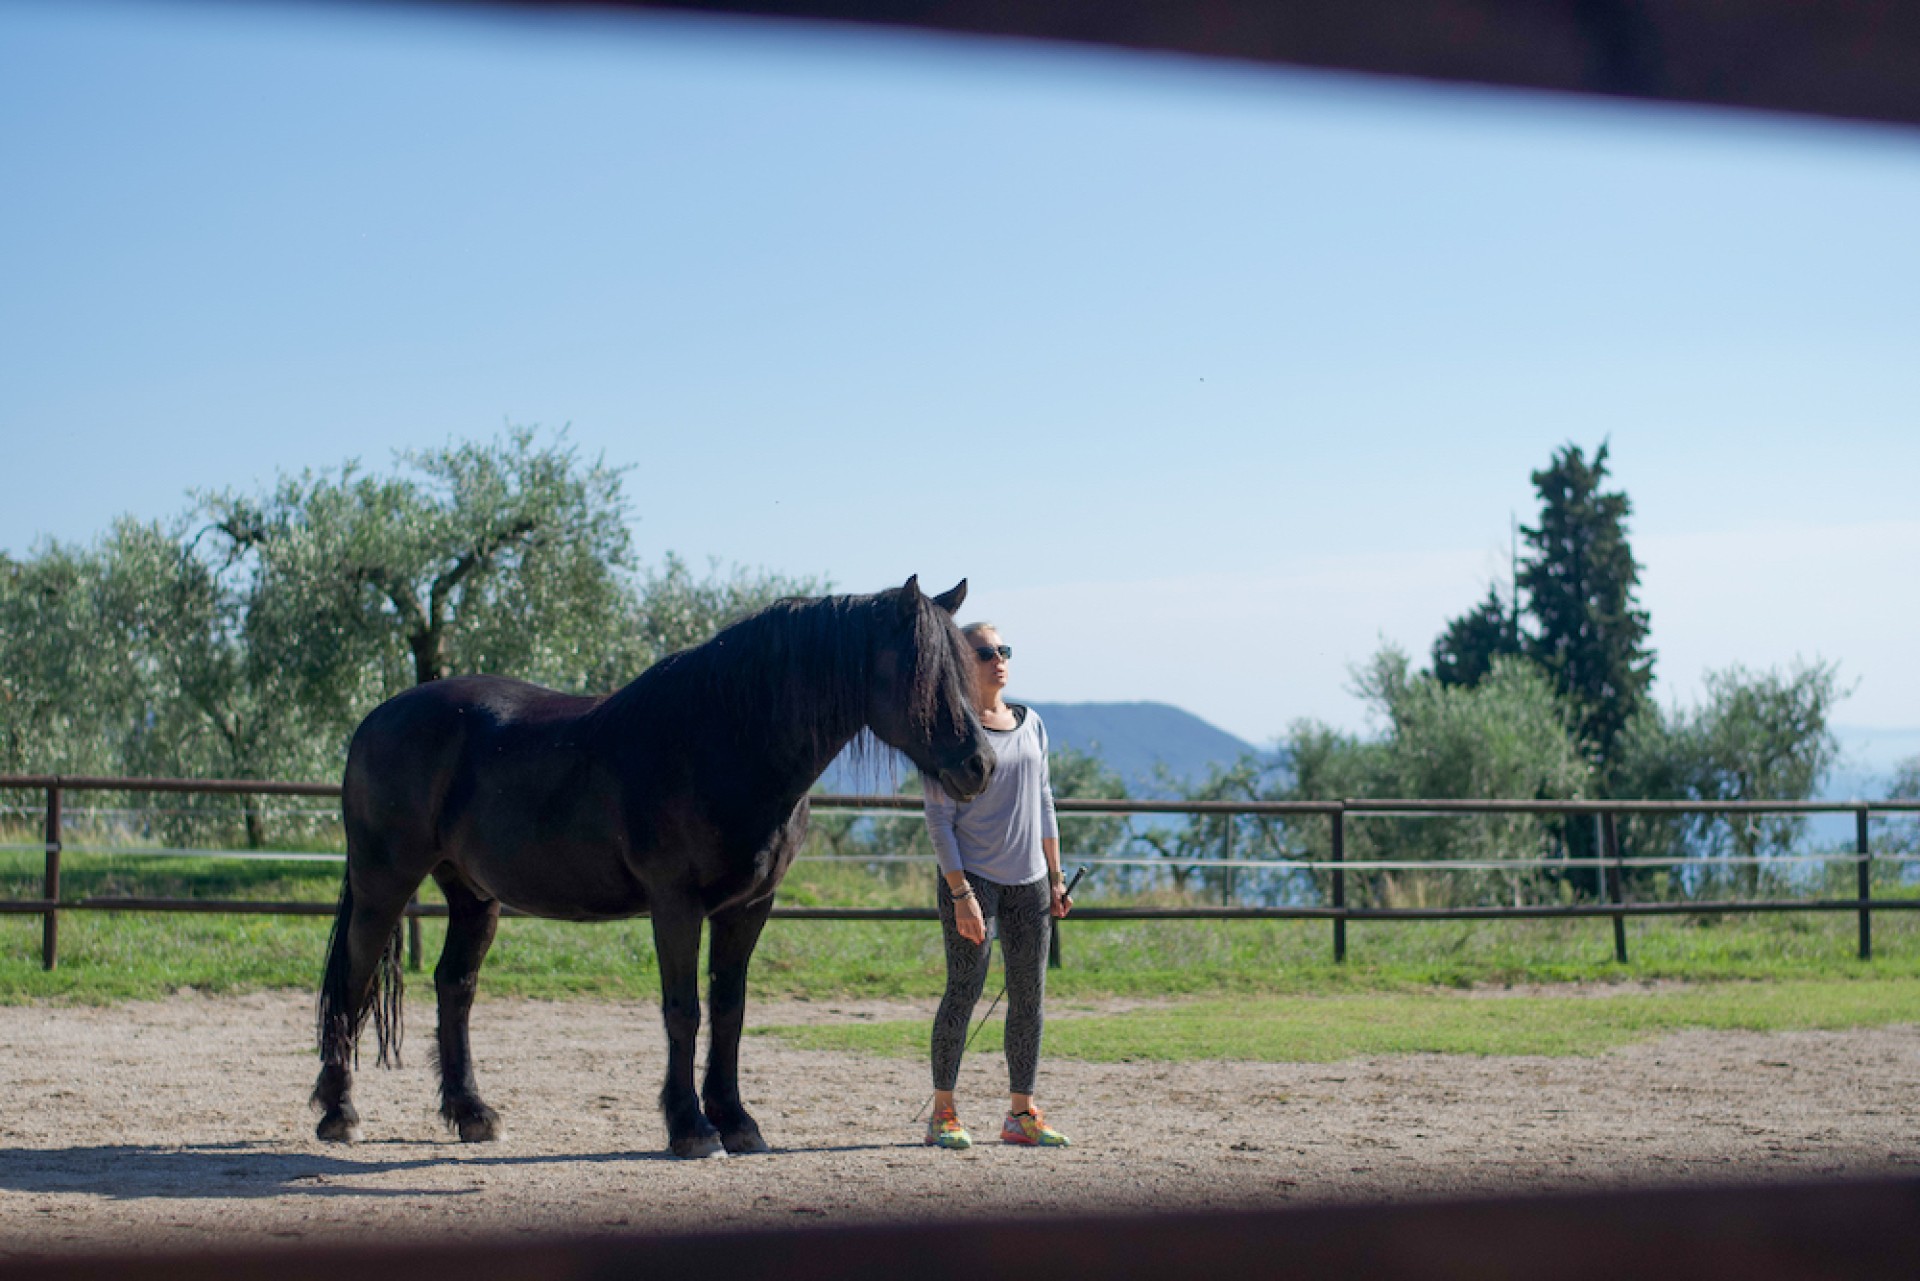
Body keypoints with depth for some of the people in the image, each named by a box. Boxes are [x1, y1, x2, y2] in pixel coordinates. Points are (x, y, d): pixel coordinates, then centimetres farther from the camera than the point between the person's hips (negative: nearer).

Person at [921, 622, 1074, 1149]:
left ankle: (1021, 1114, 15)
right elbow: (939, 819, -10)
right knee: (965, 991, -6)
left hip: (1029, 881, 6)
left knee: (1030, 996, 6)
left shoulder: (1030, 724, 10)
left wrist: (1055, 879, 13)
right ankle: (943, 1114, 5)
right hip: (973, 878, -6)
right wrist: (960, 893, -16)